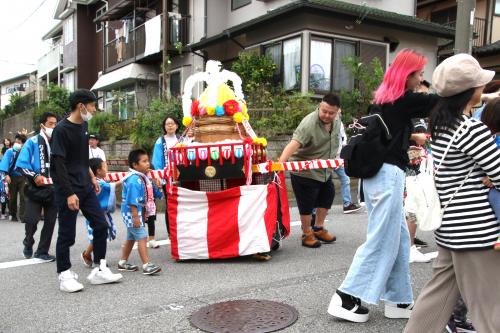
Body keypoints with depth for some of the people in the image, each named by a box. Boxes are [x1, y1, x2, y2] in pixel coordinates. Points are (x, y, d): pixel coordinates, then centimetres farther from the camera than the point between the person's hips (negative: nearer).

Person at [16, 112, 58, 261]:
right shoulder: (32, 142, -5)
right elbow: (21, 164, -9)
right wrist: (34, 176, -21)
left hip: (53, 190, 4)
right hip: (35, 189, -3)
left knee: (50, 221, 7)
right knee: (31, 219, -6)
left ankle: (42, 251, 23)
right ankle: (28, 243, 26)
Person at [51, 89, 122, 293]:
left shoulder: (83, 126, 8)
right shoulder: (61, 129, -15)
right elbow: (59, 164, -18)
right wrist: (69, 193, -21)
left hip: (85, 187, 8)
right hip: (68, 190, -8)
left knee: (101, 225, 5)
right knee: (67, 234, 1)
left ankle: (99, 270, 14)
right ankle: (65, 275, 16)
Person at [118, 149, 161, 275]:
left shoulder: (141, 178, 9)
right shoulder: (134, 180, -22)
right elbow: (132, 201, -25)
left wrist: (143, 214, 20)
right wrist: (135, 217, -25)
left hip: (138, 213, 11)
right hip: (132, 213, -11)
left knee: (131, 238, 18)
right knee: (142, 237, -11)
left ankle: (123, 262, 30)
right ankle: (147, 265, -11)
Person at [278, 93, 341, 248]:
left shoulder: (336, 121, -3)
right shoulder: (309, 124, -29)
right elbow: (294, 143, -42)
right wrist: (280, 163, -53)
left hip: (324, 170, 8)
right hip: (305, 172, -8)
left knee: (326, 198, 19)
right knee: (307, 204, 2)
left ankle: (318, 229, 37)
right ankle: (307, 234, 22)